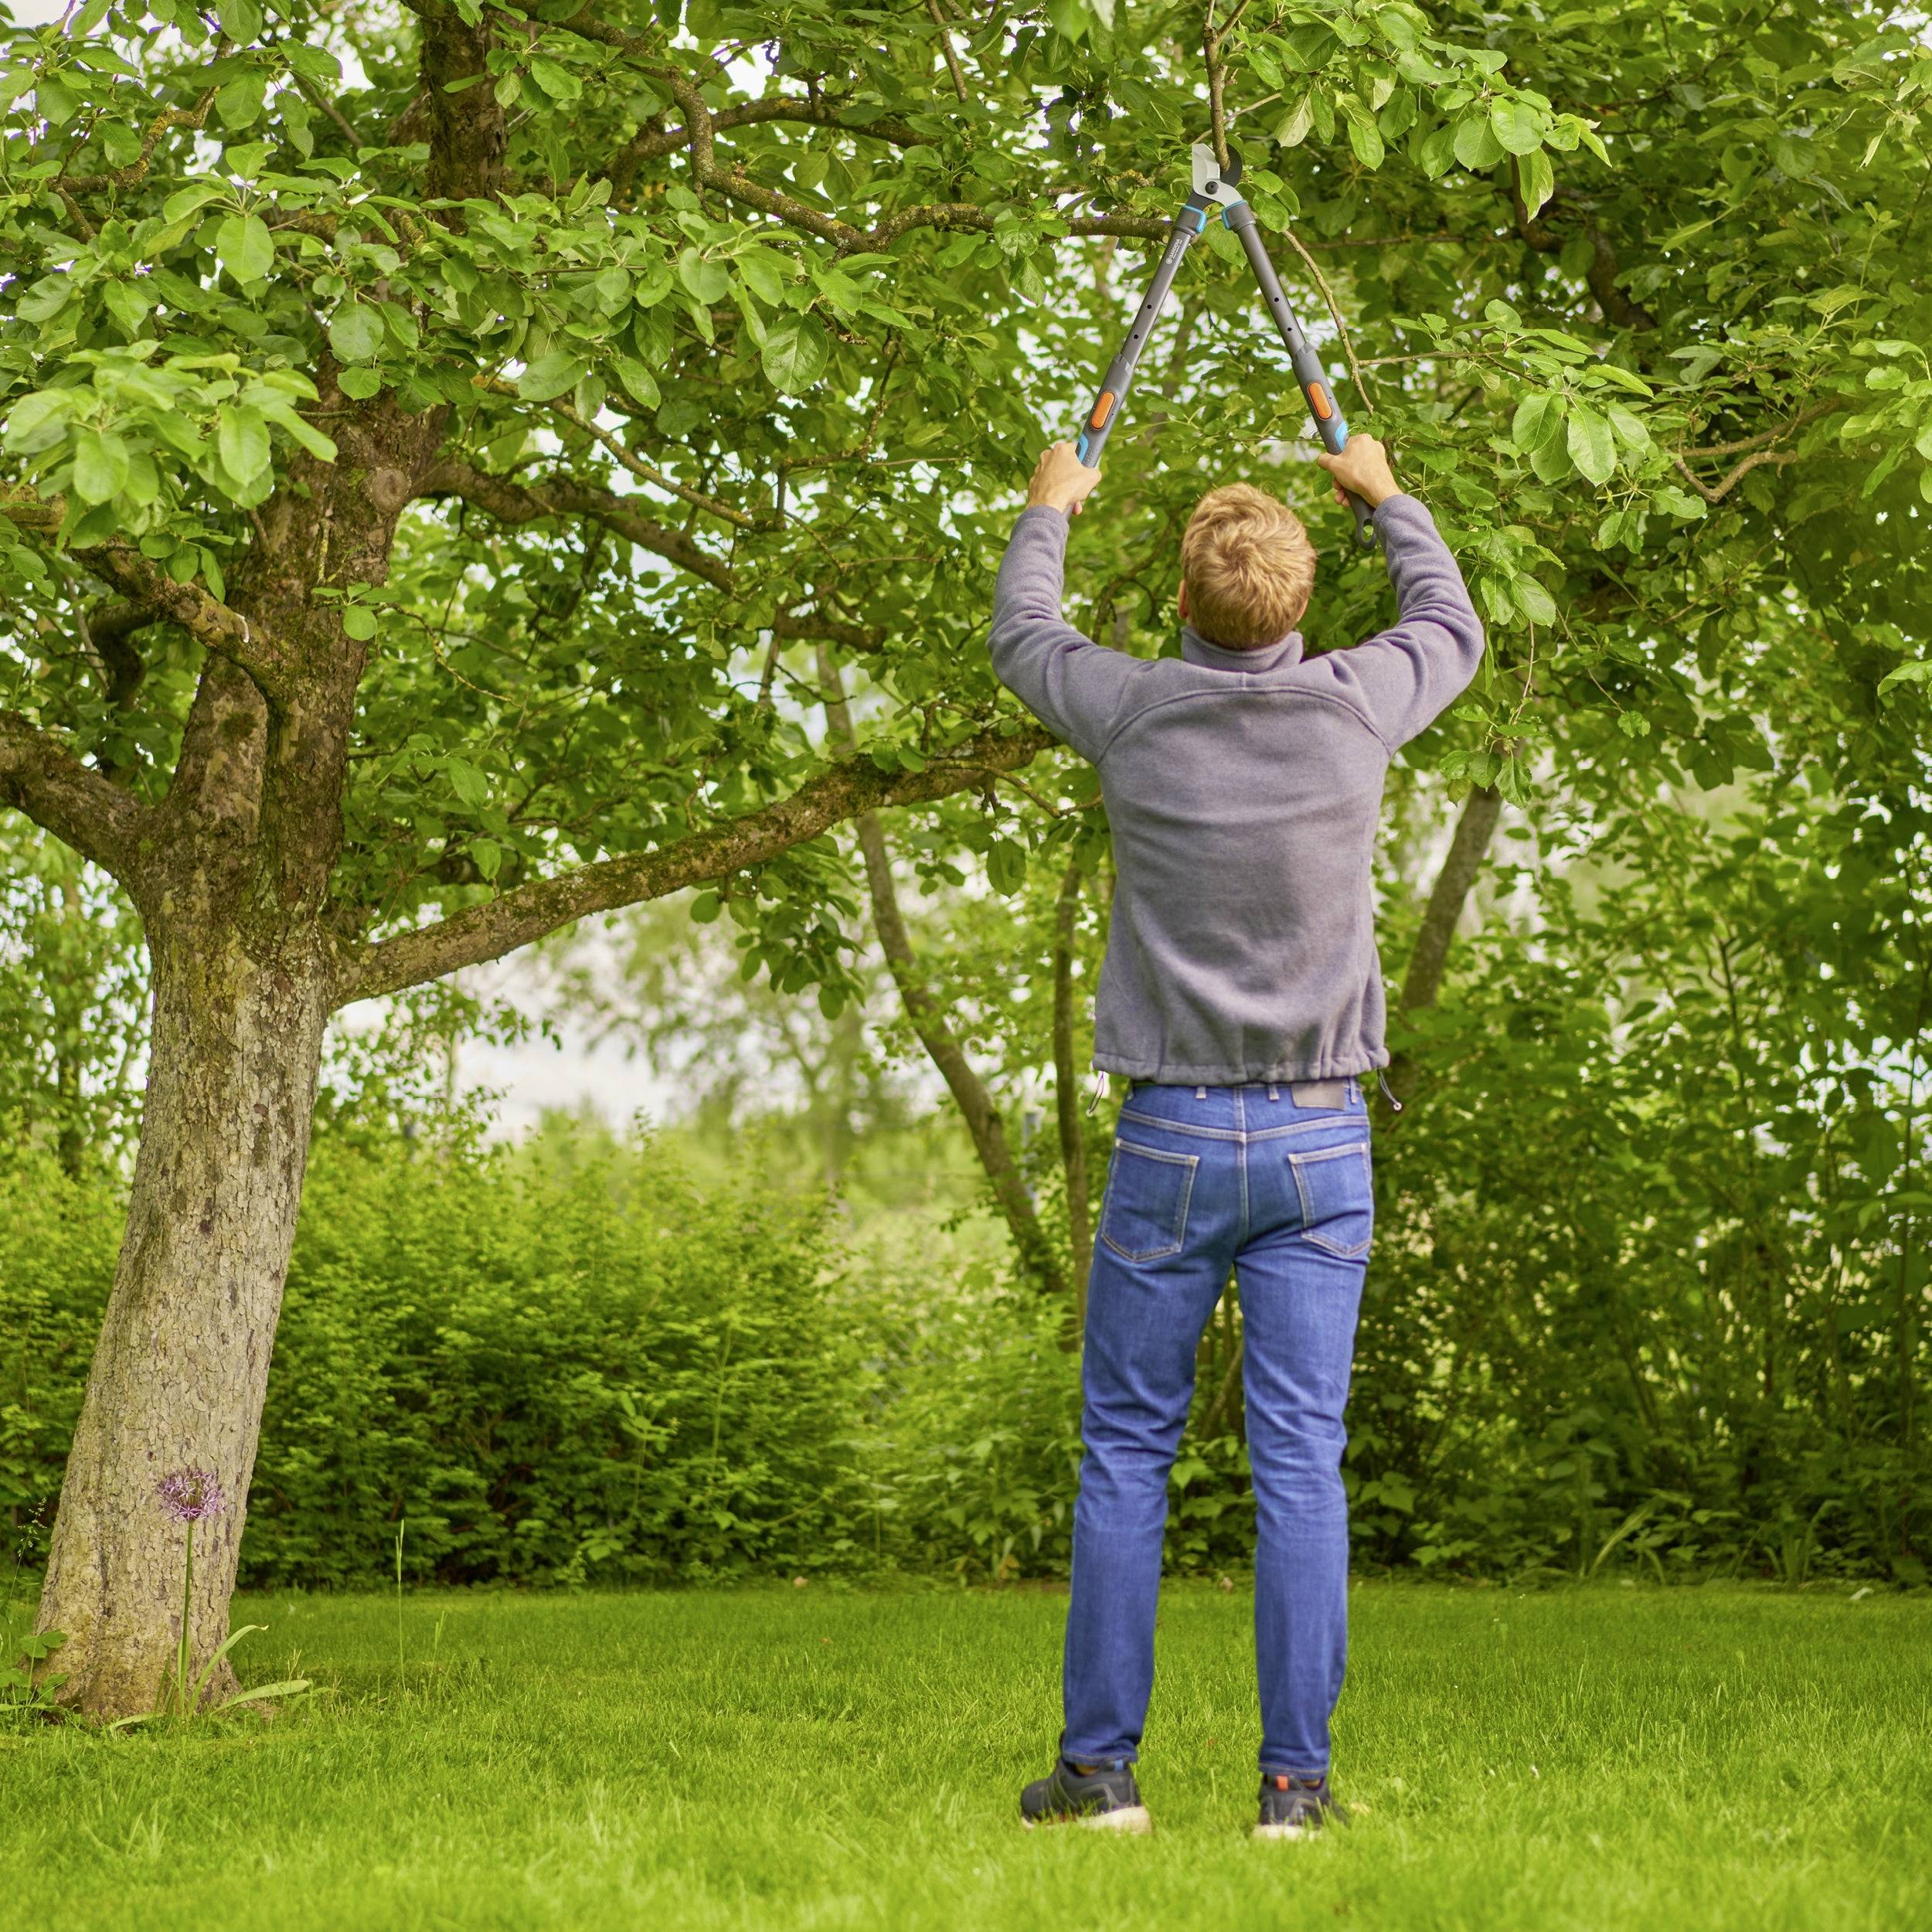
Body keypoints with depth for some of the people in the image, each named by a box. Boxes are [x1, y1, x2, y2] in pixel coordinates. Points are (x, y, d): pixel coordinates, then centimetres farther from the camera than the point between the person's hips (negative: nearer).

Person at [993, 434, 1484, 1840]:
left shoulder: (1137, 711, -7)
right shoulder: (1353, 707, -5)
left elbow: (1023, 644, 17)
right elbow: (1454, 631, 19)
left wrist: (1048, 515, 35)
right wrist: (1388, 497, 34)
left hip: (1172, 1138, -1)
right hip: (1321, 1141, 1)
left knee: (1126, 1451, 7)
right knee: (1302, 1462, 1)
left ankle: (1101, 1764, 9)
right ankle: (1297, 1777, 3)